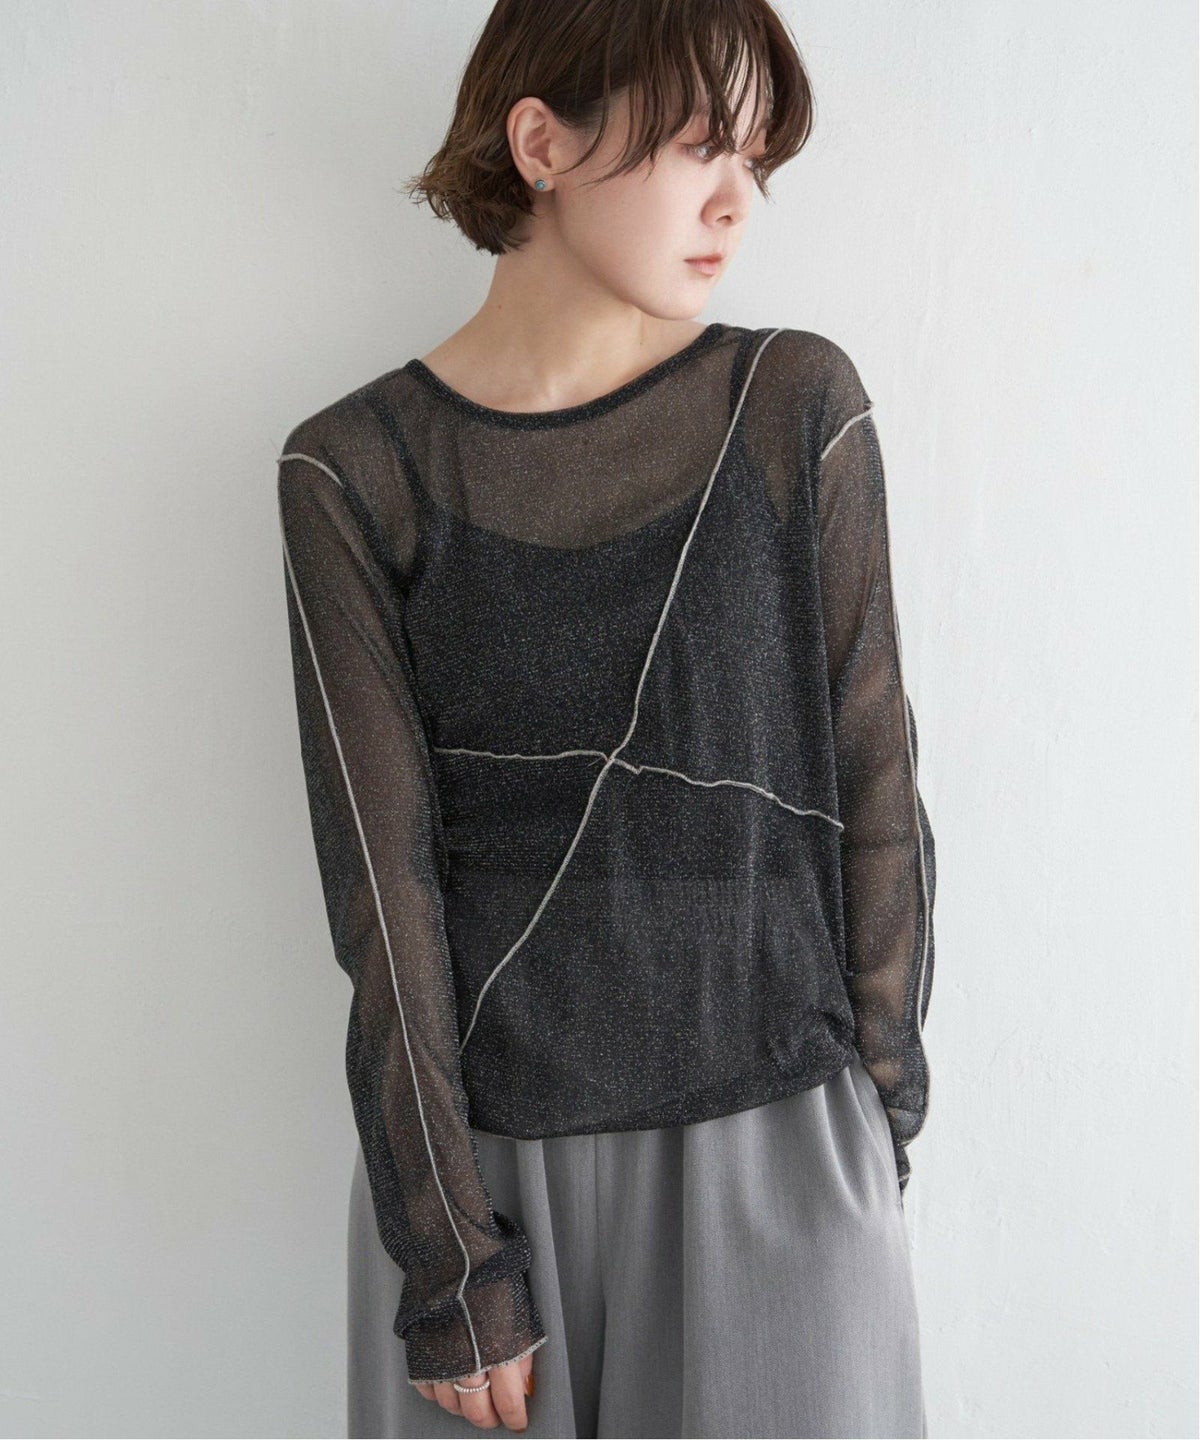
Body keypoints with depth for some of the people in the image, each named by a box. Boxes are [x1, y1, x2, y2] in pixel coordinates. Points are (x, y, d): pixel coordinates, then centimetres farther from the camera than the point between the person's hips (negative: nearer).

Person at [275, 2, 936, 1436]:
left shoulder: (800, 409, -3)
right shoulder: (353, 472, -5)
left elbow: (874, 780, 1)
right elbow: (382, 866, -8)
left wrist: (884, 1104, 4)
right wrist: (451, 1259, -8)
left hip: (773, 1136, 1)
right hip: (480, 1143, 0)